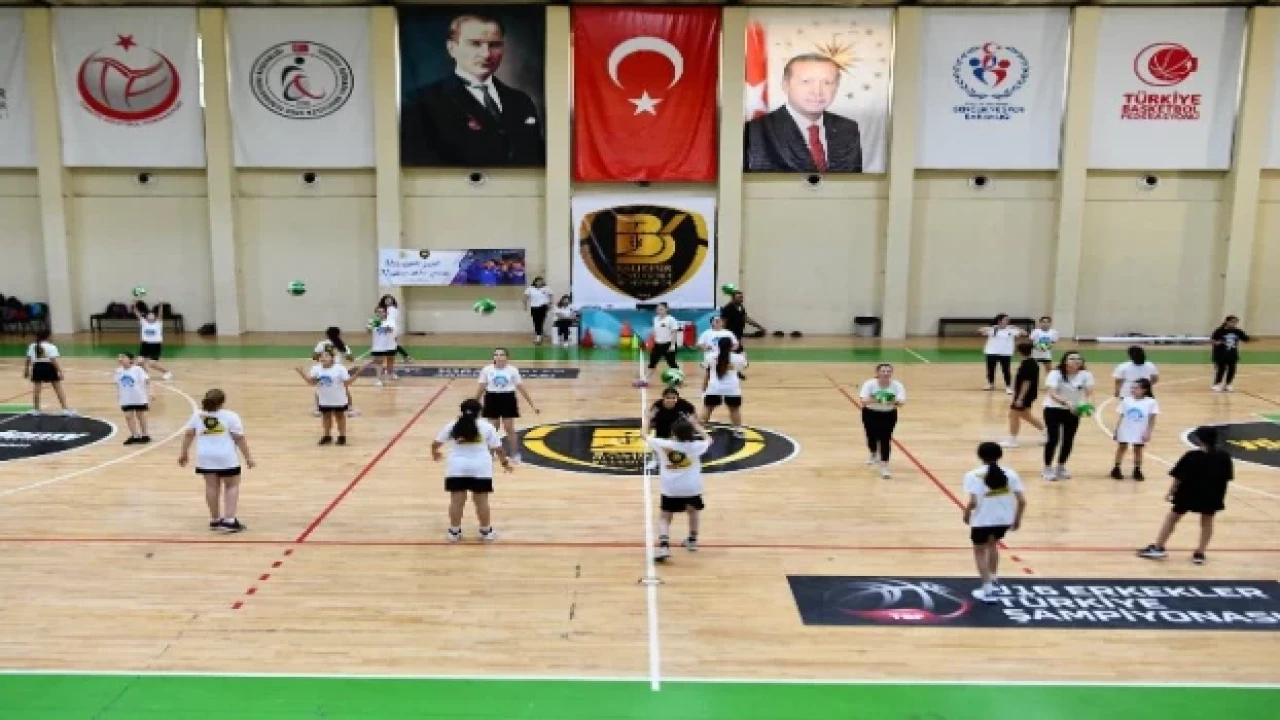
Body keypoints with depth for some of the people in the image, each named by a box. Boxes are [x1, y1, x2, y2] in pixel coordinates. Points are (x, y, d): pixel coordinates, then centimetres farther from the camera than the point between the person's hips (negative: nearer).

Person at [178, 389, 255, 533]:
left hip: (205, 457, 4)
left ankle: (215, 520, 20)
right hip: (226, 458, -4)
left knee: (211, 486, 12)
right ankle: (229, 520, -4)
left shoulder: (197, 415, 6)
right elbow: (240, 438, -8)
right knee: (232, 486, 5)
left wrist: (184, 453, 21)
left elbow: (188, 434, 11)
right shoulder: (230, 416, -8)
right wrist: (248, 457, -2)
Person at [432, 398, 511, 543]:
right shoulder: (486, 426, 4)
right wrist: (505, 463, 19)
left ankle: (454, 532, 17)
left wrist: (435, 454, 31)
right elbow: (498, 448, 4)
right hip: (480, 468, -1)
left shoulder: (452, 426, 7)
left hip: (457, 468, 1)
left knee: (456, 501, 8)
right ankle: (486, 532, 17)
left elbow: (435, 444, 11)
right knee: (482, 501, 7)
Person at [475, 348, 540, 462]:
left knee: (509, 428, 1)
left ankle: (514, 454, 14)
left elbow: (521, 388, 0)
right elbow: (482, 388, 5)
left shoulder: (512, 370, -5)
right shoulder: (487, 370, -3)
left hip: (508, 399, -1)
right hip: (492, 399, 1)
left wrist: (532, 405, -1)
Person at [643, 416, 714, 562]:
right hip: (692, 488, 2)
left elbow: (644, 435, 13)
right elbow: (708, 439, 21)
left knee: (664, 517, 7)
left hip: (670, 489, -2)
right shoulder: (695, 446, -1)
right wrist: (695, 424, 27)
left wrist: (647, 420, 29)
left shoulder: (662, 445, -2)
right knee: (694, 511, 29)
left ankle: (664, 546, -15)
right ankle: (692, 540, 41)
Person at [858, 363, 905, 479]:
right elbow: (864, 401, -39)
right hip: (871, 413, 0)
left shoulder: (897, 385, -23)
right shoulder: (869, 384, -26)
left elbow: (901, 401, -37)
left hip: (889, 414, 0)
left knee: (885, 438, -11)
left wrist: (896, 402, -60)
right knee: (872, 436, 10)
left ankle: (884, 467, -7)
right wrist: (873, 400, -59)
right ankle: (874, 455, 44)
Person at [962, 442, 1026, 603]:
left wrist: (967, 514, -1)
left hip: (982, 520, -4)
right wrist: (1017, 519, 11)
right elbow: (1022, 501, -4)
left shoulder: (974, 475, -12)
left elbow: (973, 502, -20)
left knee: (980, 551, 17)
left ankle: (987, 589, 10)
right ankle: (993, 578, 43)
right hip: (1004, 519, 4)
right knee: (992, 543, 32)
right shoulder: (1010, 474, -1)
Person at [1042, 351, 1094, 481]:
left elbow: (1089, 393, -17)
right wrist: (1067, 403, -46)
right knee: (1053, 439, -8)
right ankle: (1047, 468, 6)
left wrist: (1088, 403, -39)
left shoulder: (1086, 375, -9)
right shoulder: (1056, 374, -19)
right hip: (1053, 409, -4)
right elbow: (1052, 394, -30)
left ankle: (1061, 467, 25)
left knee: (1068, 440, 7)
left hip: (1073, 411, 4)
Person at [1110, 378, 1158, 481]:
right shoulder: (1126, 401, -3)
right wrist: (1116, 430, 2)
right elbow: (1121, 417, 2)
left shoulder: (1151, 402, -9)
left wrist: (1148, 432, -12)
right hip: (1125, 431, 2)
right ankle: (1116, 469, 21)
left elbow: (1151, 420, -7)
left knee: (1138, 450, 10)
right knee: (1121, 448, 11)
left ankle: (1137, 471, 23)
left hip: (1140, 432, -1)